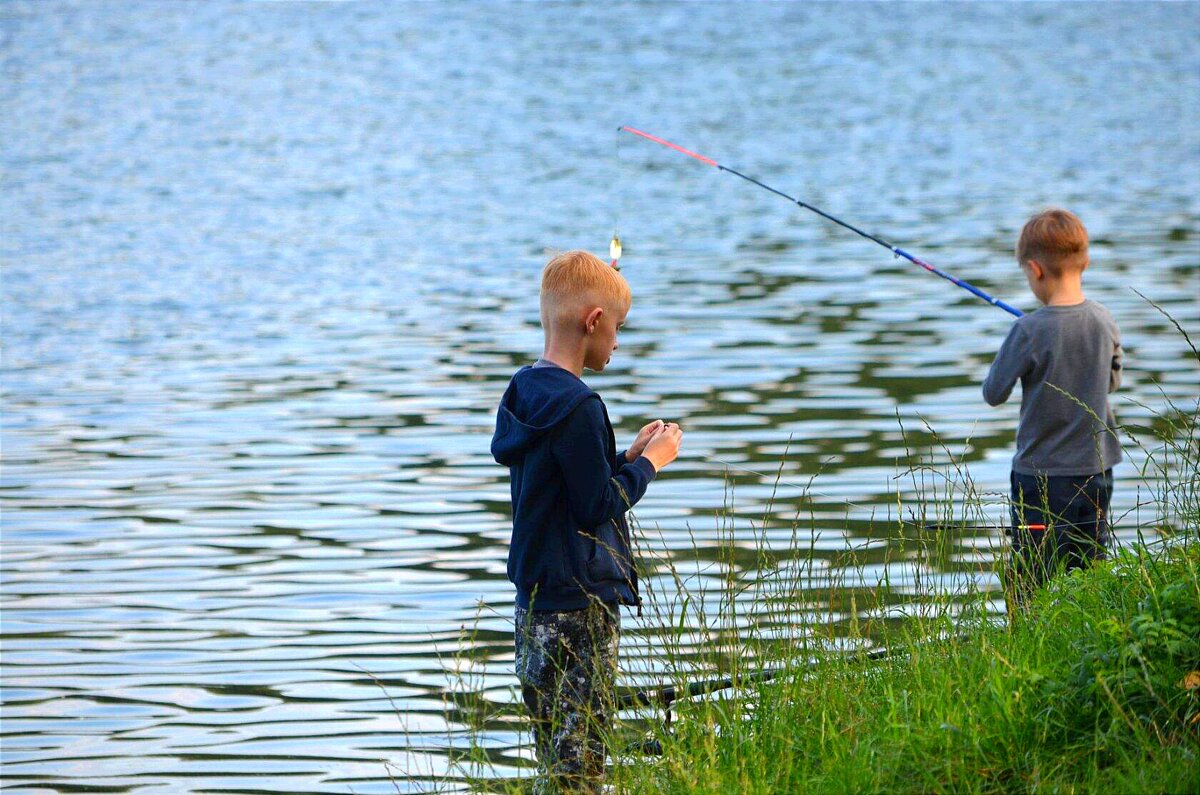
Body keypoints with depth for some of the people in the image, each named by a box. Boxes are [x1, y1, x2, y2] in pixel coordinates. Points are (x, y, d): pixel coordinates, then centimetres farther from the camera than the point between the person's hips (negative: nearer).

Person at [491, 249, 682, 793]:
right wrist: (649, 462, -2)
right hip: (579, 606, -9)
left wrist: (630, 455, 17)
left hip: (535, 601, 10)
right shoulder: (575, 405, -18)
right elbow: (598, 508, -16)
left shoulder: (525, 391, 11)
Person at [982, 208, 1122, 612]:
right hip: (1096, 468, 5)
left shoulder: (1030, 332, -18)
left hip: (1041, 474, -5)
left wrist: (1006, 359, 9)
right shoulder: (1104, 321, -2)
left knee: (1029, 587, 1)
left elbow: (994, 393, -8)